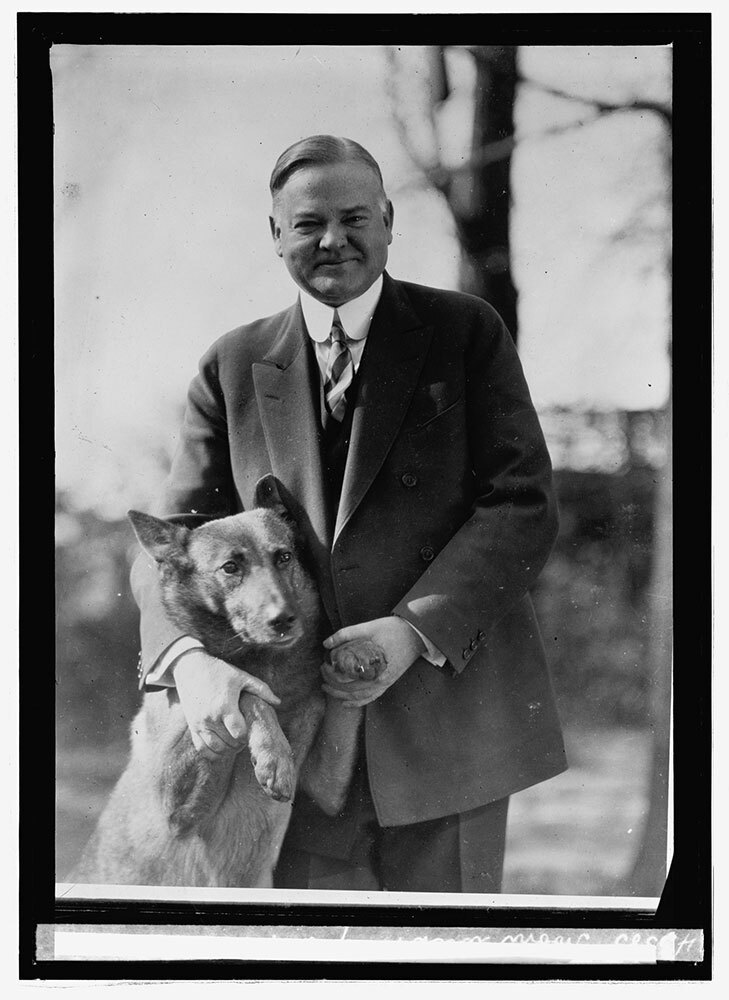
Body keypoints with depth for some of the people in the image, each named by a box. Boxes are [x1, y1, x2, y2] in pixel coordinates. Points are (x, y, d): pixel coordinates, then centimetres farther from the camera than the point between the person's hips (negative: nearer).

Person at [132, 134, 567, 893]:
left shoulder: (467, 333, 3)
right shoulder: (233, 367, 8)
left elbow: (524, 506, -4)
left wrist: (414, 630, -18)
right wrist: (189, 657, -20)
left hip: (449, 713, -1)